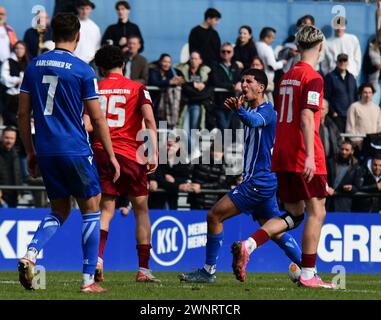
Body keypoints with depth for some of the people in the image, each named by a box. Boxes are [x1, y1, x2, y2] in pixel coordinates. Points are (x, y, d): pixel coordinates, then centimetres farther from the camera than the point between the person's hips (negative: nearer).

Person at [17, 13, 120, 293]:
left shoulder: (34, 66, 7)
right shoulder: (82, 70, -7)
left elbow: (23, 114, 8)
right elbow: (97, 118, -6)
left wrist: (30, 151, 17)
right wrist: (111, 155, 2)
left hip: (45, 152, 5)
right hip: (76, 151, -5)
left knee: (60, 211, 17)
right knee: (91, 210, 9)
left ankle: (30, 254, -10)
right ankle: (88, 280, 5)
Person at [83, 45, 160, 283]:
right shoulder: (137, 88, 4)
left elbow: (87, 125, 0)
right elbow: (149, 121, -9)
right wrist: (154, 153, -12)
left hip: (101, 153, 1)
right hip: (131, 154, -1)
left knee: (106, 209, 4)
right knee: (141, 210, 9)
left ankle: (97, 257, -20)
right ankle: (144, 269, 7)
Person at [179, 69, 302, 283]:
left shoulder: (267, 110, -12)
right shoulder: (251, 110, 18)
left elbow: (254, 121, -38)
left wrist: (239, 110, -56)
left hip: (260, 180, -10)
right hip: (259, 180, 10)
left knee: (215, 216, -10)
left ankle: (209, 271, -5)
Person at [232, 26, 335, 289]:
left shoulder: (287, 77, 15)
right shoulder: (313, 78, -10)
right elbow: (306, 119, -19)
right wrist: (310, 156, -23)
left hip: (282, 156, 8)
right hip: (303, 157, -8)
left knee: (293, 215, 13)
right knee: (316, 212, 1)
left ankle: (249, 245, -7)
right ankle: (308, 275, -1)